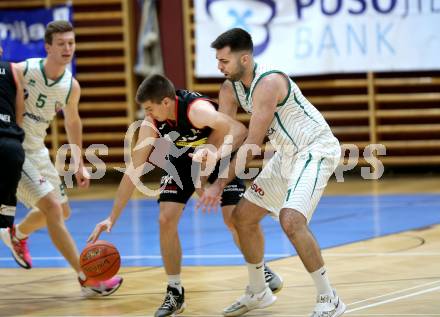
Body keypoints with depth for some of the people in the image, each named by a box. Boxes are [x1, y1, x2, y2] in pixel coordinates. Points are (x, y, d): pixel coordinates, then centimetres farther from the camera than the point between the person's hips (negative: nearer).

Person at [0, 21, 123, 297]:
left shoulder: (72, 87, -4)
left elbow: (72, 122, 14)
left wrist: (79, 165, 17)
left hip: (37, 150, 7)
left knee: (62, 211, 17)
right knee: (52, 207, -16)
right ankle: (87, 279, -13)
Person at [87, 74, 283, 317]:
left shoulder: (196, 109, -37)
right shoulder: (151, 124, -22)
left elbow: (239, 131, -46)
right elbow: (133, 171, -15)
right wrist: (112, 218, -16)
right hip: (183, 160, 4)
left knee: (235, 218, -15)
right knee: (166, 220, -12)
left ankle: (261, 270, 14)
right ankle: (175, 293, 1)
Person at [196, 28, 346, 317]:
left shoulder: (267, 84, -26)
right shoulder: (231, 88, 2)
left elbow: (252, 144, -26)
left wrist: (220, 185, -23)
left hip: (316, 149, -10)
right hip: (288, 154, 10)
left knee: (291, 220, -27)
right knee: (243, 216, 11)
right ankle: (258, 293, 28)